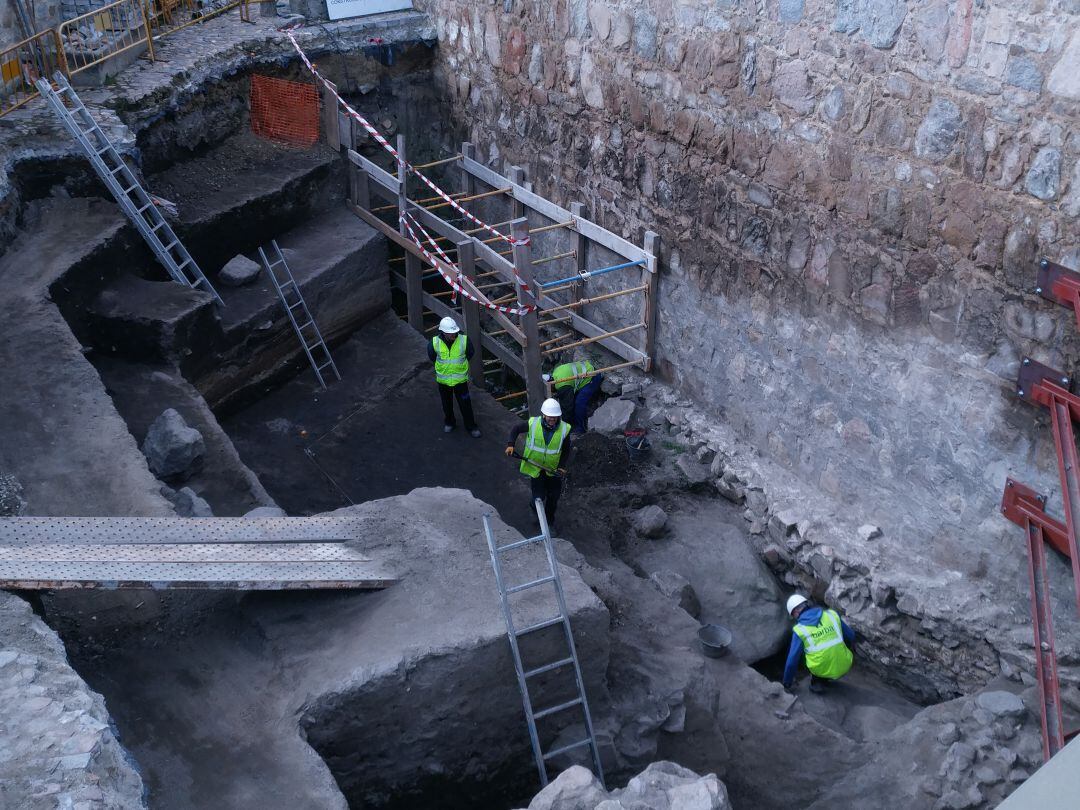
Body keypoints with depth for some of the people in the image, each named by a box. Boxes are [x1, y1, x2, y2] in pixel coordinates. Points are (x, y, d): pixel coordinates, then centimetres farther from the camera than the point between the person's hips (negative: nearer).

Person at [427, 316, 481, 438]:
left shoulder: (464, 340, -22)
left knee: (465, 404, 9)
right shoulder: (435, 343, -21)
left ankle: (471, 426, 28)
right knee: (447, 404, 22)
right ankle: (449, 423, 45)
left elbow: (470, 354, 1)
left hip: (460, 379, -1)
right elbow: (431, 357, 2)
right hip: (443, 380, 1)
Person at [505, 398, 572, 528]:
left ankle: (550, 521, 39)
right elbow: (516, 429, -1)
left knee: (554, 496, 14)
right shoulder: (533, 424, -20)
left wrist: (562, 467, -11)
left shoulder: (564, 429, -17)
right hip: (535, 466, -2)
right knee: (539, 497, 0)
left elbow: (566, 450, -2)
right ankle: (533, 507, 39)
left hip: (553, 468, 2)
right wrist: (510, 444, -14)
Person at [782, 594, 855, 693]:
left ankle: (817, 681, 17)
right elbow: (851, 637, 13)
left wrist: (787, 684, 12)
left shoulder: (799, 630, -6)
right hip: (844, 667, 2)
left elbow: (792, 661, -4)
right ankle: (823, 680, 30)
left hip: (822, 670, -2)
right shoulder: (832, 614, 0)